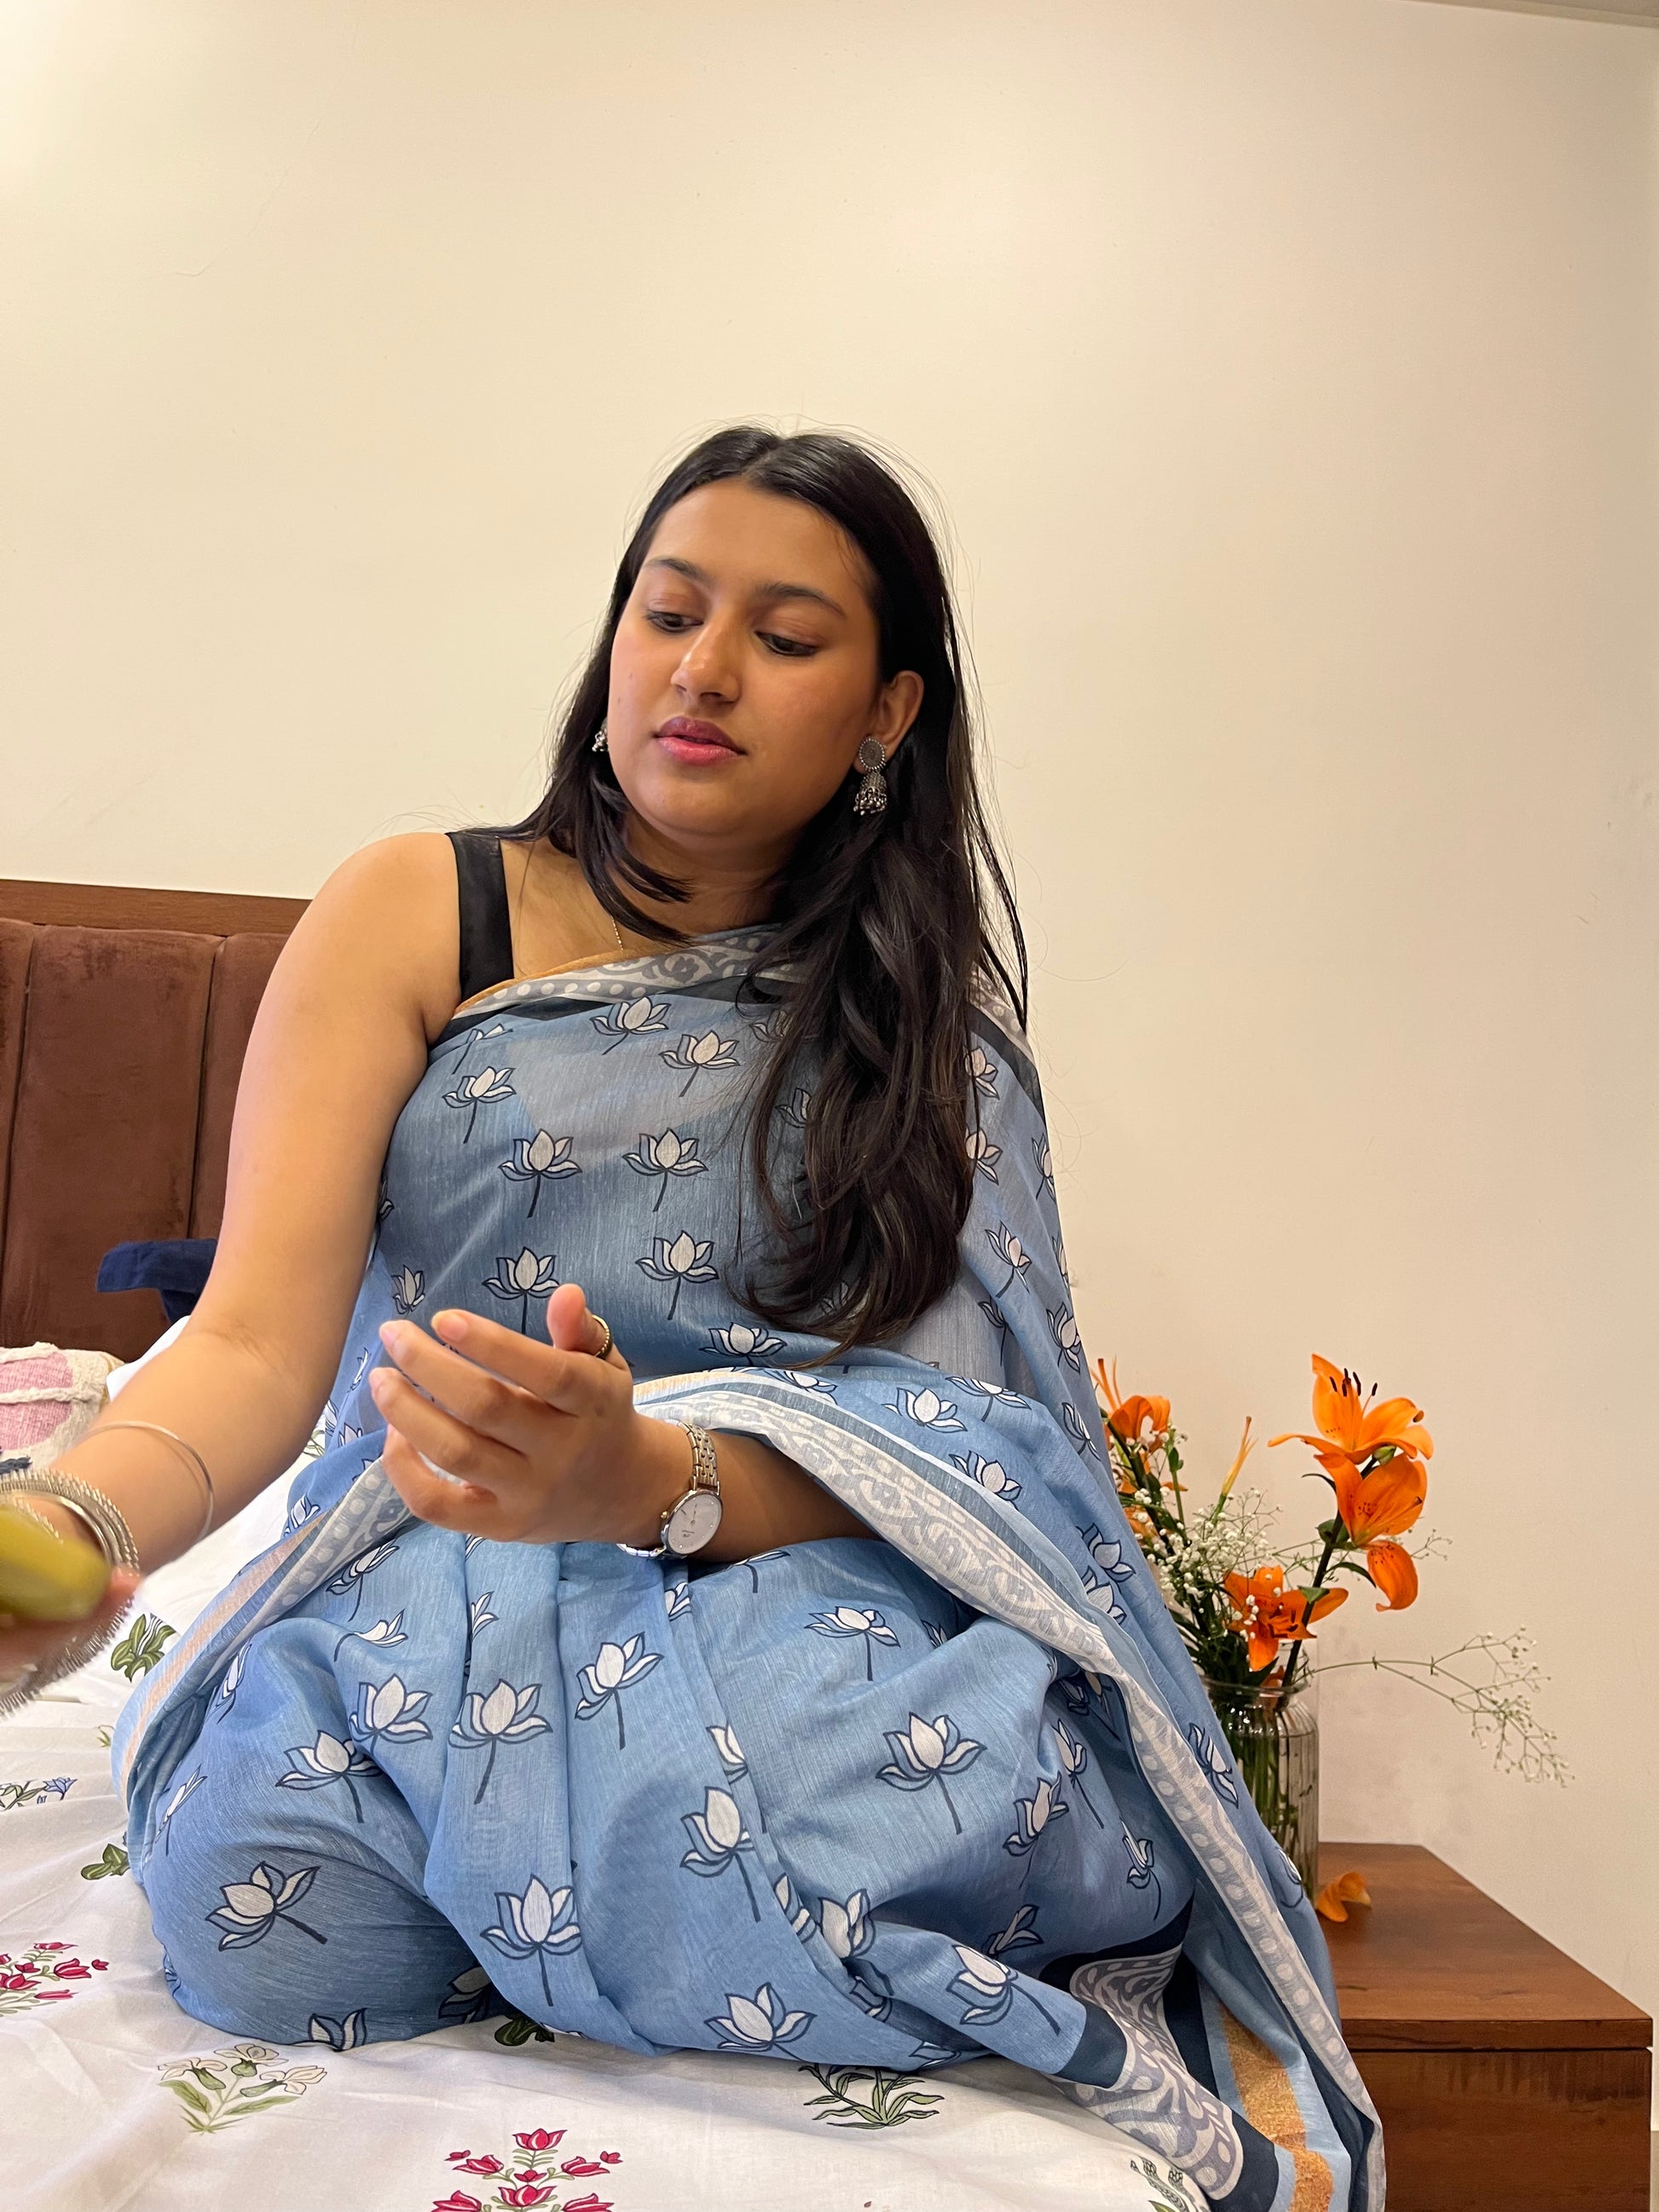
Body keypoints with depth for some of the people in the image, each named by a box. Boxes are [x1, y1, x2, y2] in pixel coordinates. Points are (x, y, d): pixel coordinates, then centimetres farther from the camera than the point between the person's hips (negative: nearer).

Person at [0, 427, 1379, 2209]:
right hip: (427, 1579, 2)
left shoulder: (926, 1012, 5)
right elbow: (257, 1342, -7)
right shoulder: (412, 919, 2)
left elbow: (938, 1432, -7)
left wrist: (650, 1478, -30)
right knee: (252, 1884, -30)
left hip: (804, 1597, -1)